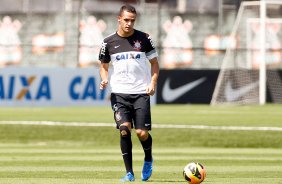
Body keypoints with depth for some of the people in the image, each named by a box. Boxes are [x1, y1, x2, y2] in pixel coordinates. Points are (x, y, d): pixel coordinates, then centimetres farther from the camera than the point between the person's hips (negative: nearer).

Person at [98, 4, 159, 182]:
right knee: (125, 129, -15)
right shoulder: (109, 42, 5)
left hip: (141, 92, -1)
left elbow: (154, 63, 10)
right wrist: (104, 79, -5)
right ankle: (129, 173, -6)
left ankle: (148, 160, 25)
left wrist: (153, 82, -6)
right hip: (119, 93, 1)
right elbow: (104, 66, 17)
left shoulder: (144, 38, 2)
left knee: (142, 133, -8)